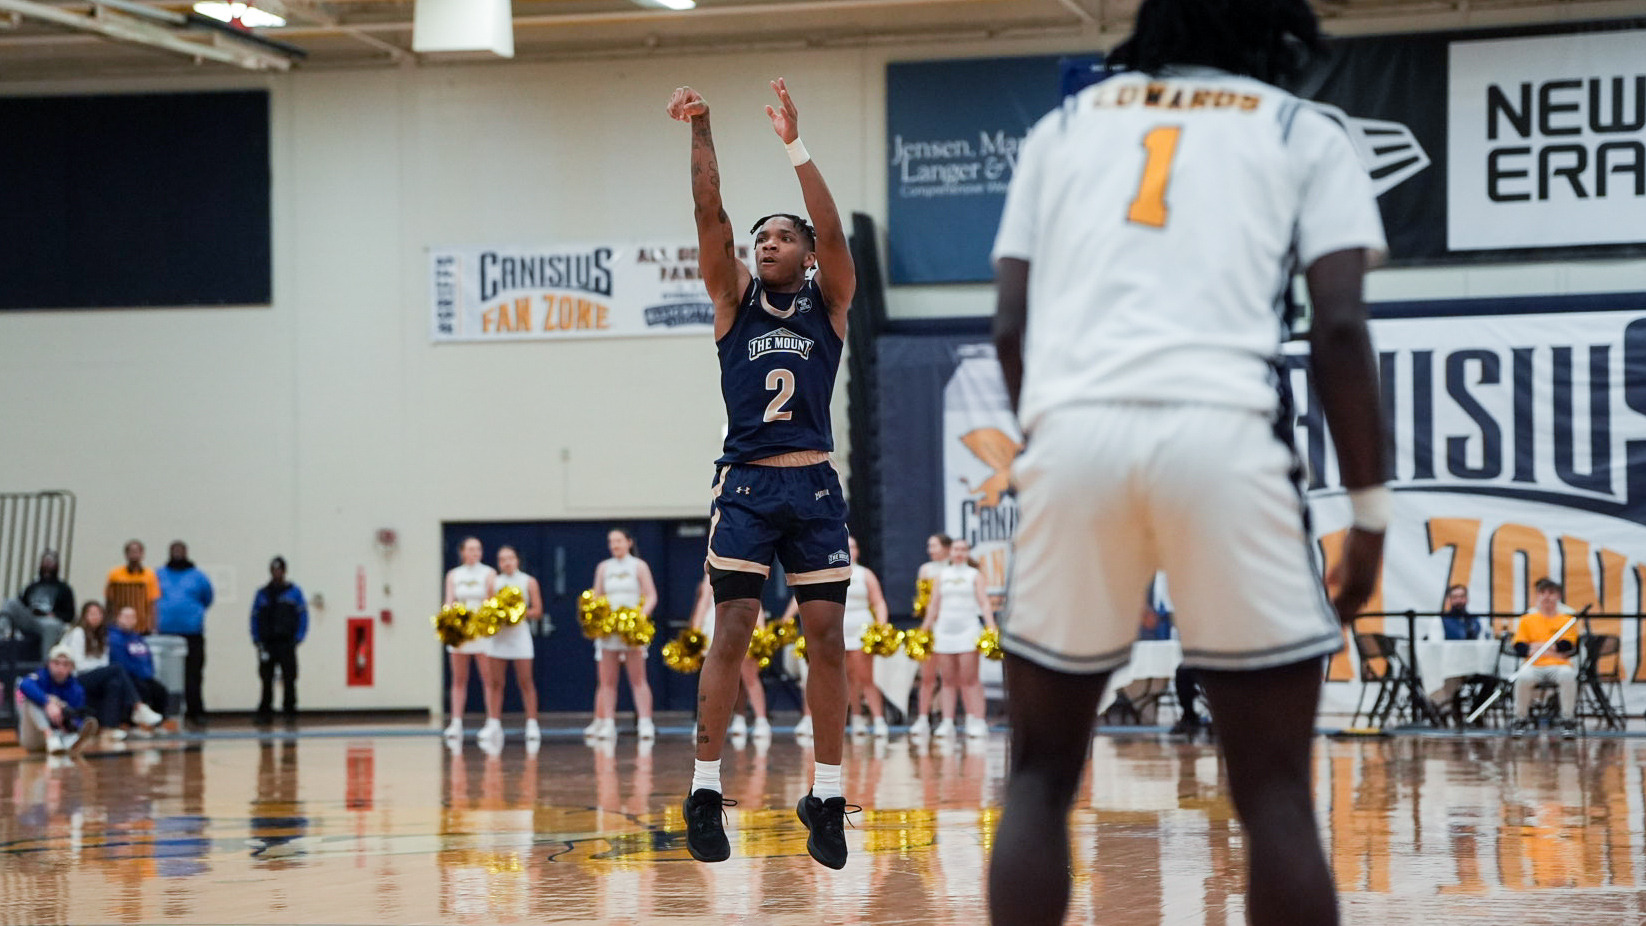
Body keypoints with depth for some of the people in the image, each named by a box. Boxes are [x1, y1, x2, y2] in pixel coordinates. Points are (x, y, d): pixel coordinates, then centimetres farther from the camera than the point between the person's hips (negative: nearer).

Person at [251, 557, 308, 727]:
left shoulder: (294, 592, 6)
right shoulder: (262, 594, 12)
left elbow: (303, 616, 3)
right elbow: (255, 617, 11)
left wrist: (297, 638, -6)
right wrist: (257, 640, 0)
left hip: (287, 643, -2)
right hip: (267, 644, 2)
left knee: (289, 679, -4)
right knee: (266, 680, 2)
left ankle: (290, 712, 1)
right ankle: (265, 714, 7)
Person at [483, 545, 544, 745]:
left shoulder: (528, 582, 5)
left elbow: (537, 611, 1)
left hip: (519, 633, -2)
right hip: (497, 636, 2)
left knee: (525, 682, -3)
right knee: (495, 683, 1)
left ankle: (532, 725, -1)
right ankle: (493, 723, 3)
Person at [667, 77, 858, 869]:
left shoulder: (829, 301, 8)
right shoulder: (735, 298, 9)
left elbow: (832, 230, -9)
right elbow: (710, 217, -4)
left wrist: (795, 143, -16)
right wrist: (701, 134, -15)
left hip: (814, 487, 1)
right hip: (746, 484, -1)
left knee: (827, 638, -1)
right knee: (731, 632, -6)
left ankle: (826, 797, 6)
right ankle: (704, 790, -2)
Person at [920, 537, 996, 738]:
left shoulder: (974, 575, 9)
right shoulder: (942, 576, 16)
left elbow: (984, 603, 2)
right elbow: (933, 606, 19)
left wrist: (991, 627, -10)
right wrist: (924, 630, 16)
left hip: (968, 629, -3)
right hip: (944, 630, 3)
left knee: (969, 679, -9)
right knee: (947, 680, 0)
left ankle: (976, 722, -9)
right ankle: (947, 723, 0)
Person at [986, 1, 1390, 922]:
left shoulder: (1064, 125, 26)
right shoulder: (1304, 131, 19)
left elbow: (1011, 328, 17)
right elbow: (1339, 327, 5)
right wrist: (1370, 510, 9)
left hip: (1073, 431, 2)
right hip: (1223, 434, -2)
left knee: (1042, 777, 15)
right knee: (1275, 794, 4)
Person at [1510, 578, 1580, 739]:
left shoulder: (1567, 619, 11)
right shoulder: (1527, 620, 14)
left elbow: (1567, 646, -3)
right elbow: (1519, 648, 2)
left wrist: (1537, 646, -6)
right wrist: (1552, 650, -10)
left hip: (1560, 665, 0)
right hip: (1535, 666, 0)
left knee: (1567, 675, -36)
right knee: (1523, 677, -34)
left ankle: (1568, 721, -25)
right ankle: (1521, 720, -15)